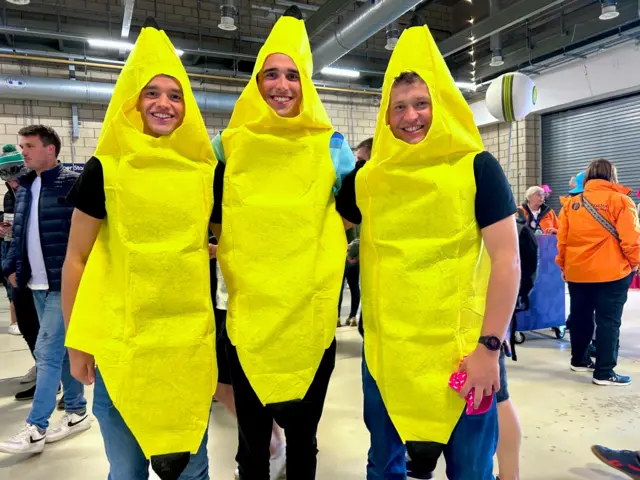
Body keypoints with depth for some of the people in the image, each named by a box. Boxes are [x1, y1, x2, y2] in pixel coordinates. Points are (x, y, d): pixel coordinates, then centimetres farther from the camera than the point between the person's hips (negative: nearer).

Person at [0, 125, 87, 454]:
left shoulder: (72, 184, -11)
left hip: (65, 283, -8)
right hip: (38, 284, 8)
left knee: (47, 352, -4)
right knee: (62, 349, 15)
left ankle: (35, 429, 6)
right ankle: (77, 412, 28)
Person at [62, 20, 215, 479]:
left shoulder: (206, 172, 2)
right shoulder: (105, 170, -4)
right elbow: (76, 259, 0)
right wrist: (78, 342, 0)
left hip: (191, 343, 2)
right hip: (121, 346, -1)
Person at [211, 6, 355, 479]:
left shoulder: (331, 146, 1)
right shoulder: (230, 145, 2)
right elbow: (212, 220, 12)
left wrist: (323, 257, -3)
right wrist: (238, 258, 1)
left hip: (312, 315, 0)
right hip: (248, 315, 1)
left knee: (303, 436, 16)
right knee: (252, 440, 14)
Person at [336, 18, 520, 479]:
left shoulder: (477, 167, -6)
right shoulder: (371, 177, 3)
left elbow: (507, 260, -9)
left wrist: (489, 346, -13)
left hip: (461, 349, -3)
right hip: (385, 348, 3)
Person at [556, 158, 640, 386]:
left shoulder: (572, 203, 5)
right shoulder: (620, 200, -7)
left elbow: (562, 239, 5)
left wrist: (563, 265, 15)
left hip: (577, 271, 4)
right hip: (611, 272, -4)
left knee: (580, 317, 16)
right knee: (608, 321, 3)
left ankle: (579, 360, 31)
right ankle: (604, 372, 7)